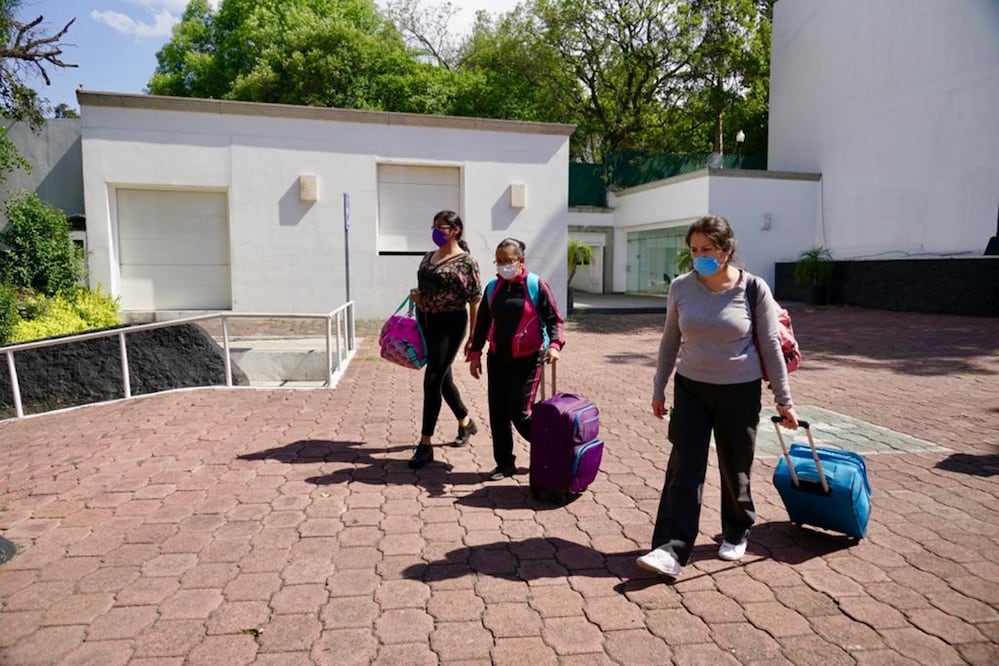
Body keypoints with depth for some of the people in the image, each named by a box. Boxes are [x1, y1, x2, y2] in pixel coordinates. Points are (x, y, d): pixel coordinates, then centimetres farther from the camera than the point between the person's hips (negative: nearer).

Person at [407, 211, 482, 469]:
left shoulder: (465, 261, -10)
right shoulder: (428, 257, 11)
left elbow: (474, 301, -11)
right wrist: (416, 295, -1)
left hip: (450, 324, -8)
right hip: (426, 322, 8)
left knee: (432, 381, -9)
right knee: (443, 378, 16)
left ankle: (425, 445, -1)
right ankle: (466, 423, 38)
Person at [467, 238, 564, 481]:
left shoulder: (536, 285, -6)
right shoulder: (493, 288, 8)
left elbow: (554, 318, -6)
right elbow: (482, 322, 14)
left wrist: (554, 344, -23)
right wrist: (475, 353, 9)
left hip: (527, 359, -5)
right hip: (497, 358, 5)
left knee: (519, 413, -6)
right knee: (497, 414, 5)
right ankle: (504, 463, 19)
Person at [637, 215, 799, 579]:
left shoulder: (753, 289, -10)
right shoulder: (681, 287, -5)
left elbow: (771, 346, -4)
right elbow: (670, 341, 6)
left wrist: (784, 401, -2)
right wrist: (659, 388, 10)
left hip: (740, 391, -1)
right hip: (691, 388, 1)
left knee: (735, 469, 12)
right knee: (684, 469, -4)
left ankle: (736, 534, 35)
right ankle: (671, 549, -2)